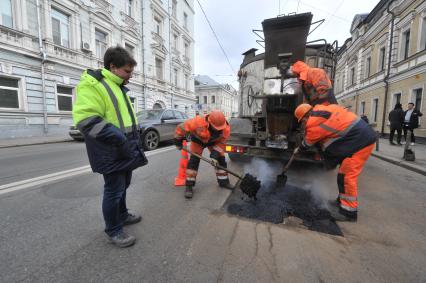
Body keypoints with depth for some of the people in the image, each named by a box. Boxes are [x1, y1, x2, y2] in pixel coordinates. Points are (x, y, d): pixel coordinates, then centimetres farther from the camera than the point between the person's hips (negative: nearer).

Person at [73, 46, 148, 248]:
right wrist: (118, 137, -27)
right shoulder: (92, 84, -13)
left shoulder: (118, 86, 18)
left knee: (123, 186, 22)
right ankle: (113, 230, 22)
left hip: (125, 150, 10)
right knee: (114, 190, 2)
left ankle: (122, 215, 42)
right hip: (111, 153, -9)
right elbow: (86, 120, -24)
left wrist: (134, 139, 15)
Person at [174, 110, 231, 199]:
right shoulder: (199, 121, -43)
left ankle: (223, 181, 20)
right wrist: (178, 141, -18)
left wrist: (215, 154, -31)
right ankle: (189, 186, -5)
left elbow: (221, 143, -19)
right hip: (198, 139, -3)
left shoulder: (226, 128, -32)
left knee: (221, 159, 1)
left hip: (214, 141, 3)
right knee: (194, 160, -14)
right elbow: (181, 127, -30)